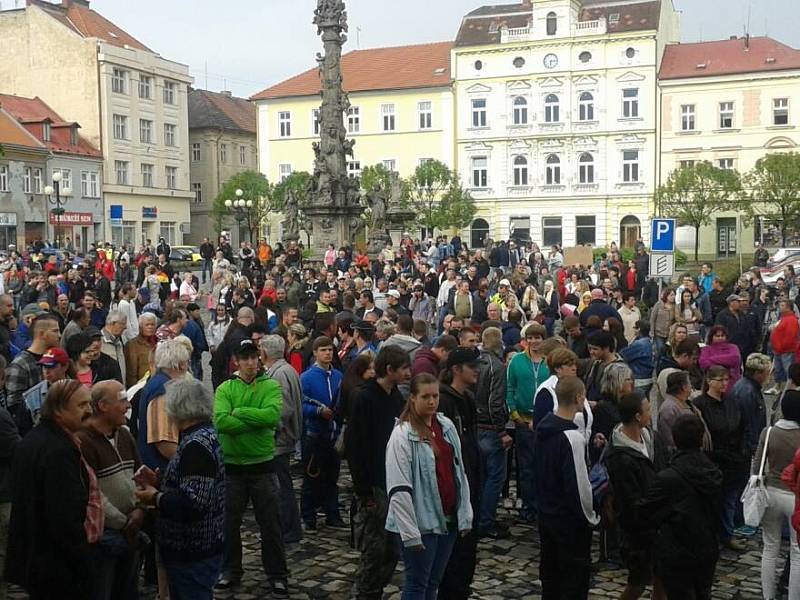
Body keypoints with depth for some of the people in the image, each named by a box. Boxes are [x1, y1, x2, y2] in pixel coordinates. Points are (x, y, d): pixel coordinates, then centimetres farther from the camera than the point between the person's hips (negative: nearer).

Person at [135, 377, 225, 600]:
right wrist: (159, 482, 9)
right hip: (193, 548, 10)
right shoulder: (204, 435, 9)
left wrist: (156, 498, -16)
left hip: (193, 555, -10)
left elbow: (193, 503, -30)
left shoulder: (197, 445, -23)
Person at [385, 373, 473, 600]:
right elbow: (398, 489, -16)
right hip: (420, 522, -6)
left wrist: (465, 515, 6)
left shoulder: (447, 426, 6)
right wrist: (410, 533, -19)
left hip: (448, 519, 6)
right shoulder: (402, 434, -13)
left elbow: (459, 473, 11)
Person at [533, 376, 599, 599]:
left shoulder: (543, 428, 1)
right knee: (576, 576, 5)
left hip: (546, 513, 8)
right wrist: (590, 517, -10)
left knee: (550, 572, 20)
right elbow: (579, 485, -23)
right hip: (571, 521, -8)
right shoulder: (572, 438, -25)